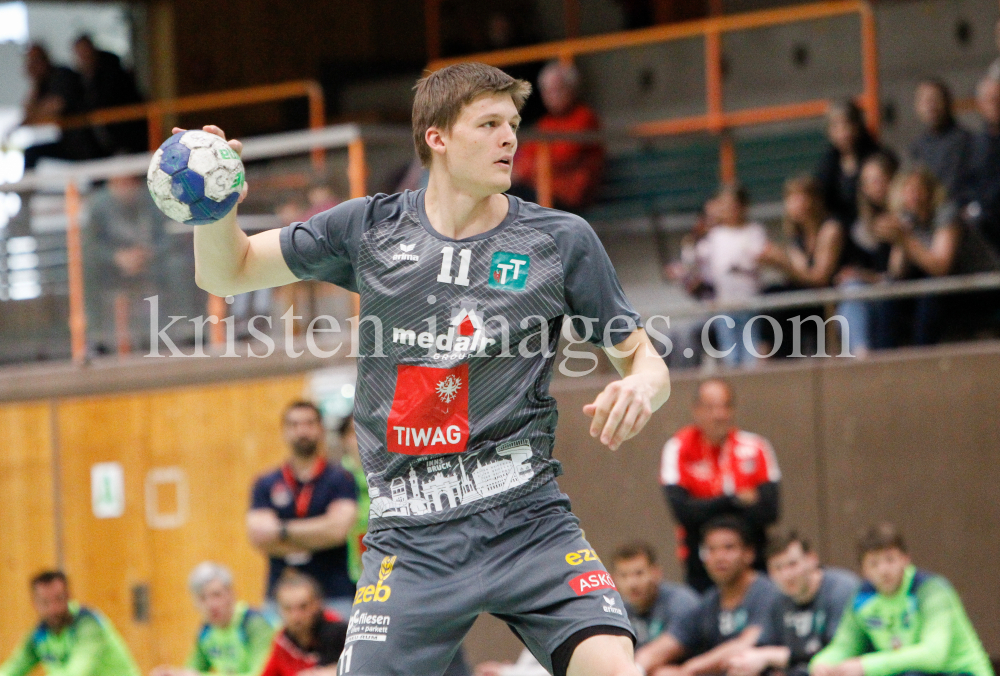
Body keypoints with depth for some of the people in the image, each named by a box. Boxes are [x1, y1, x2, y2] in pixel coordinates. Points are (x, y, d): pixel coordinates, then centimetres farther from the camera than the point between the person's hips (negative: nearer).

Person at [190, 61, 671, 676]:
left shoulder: (563, 241, 3)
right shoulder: (370, 229, 5)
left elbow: (644, 359, 8)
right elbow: (227, 274, 14)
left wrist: (642, 386, -16)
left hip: (528, 520, -1)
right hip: (413, 539, 1)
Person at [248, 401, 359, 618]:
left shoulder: (339, 480, 5)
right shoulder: (266, 485, 11)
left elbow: (338, 527, -9)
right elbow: (258, 537, -2)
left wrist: (283, 531, -4)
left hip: (333, 596, -2)